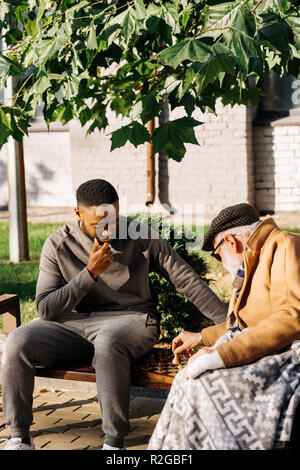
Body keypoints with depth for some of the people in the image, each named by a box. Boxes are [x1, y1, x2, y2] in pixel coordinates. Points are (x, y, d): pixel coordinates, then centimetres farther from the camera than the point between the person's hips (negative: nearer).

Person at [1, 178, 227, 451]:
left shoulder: (141, 237, -4)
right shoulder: (58, 245, -3)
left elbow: (187, 280, -1)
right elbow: (45, 310, -9)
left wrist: (228, 323, -6)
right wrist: (90, 273, -19)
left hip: (130, 319, -2)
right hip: (73, 323, 2)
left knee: (107, 342, -39)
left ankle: (114, 442, -27)